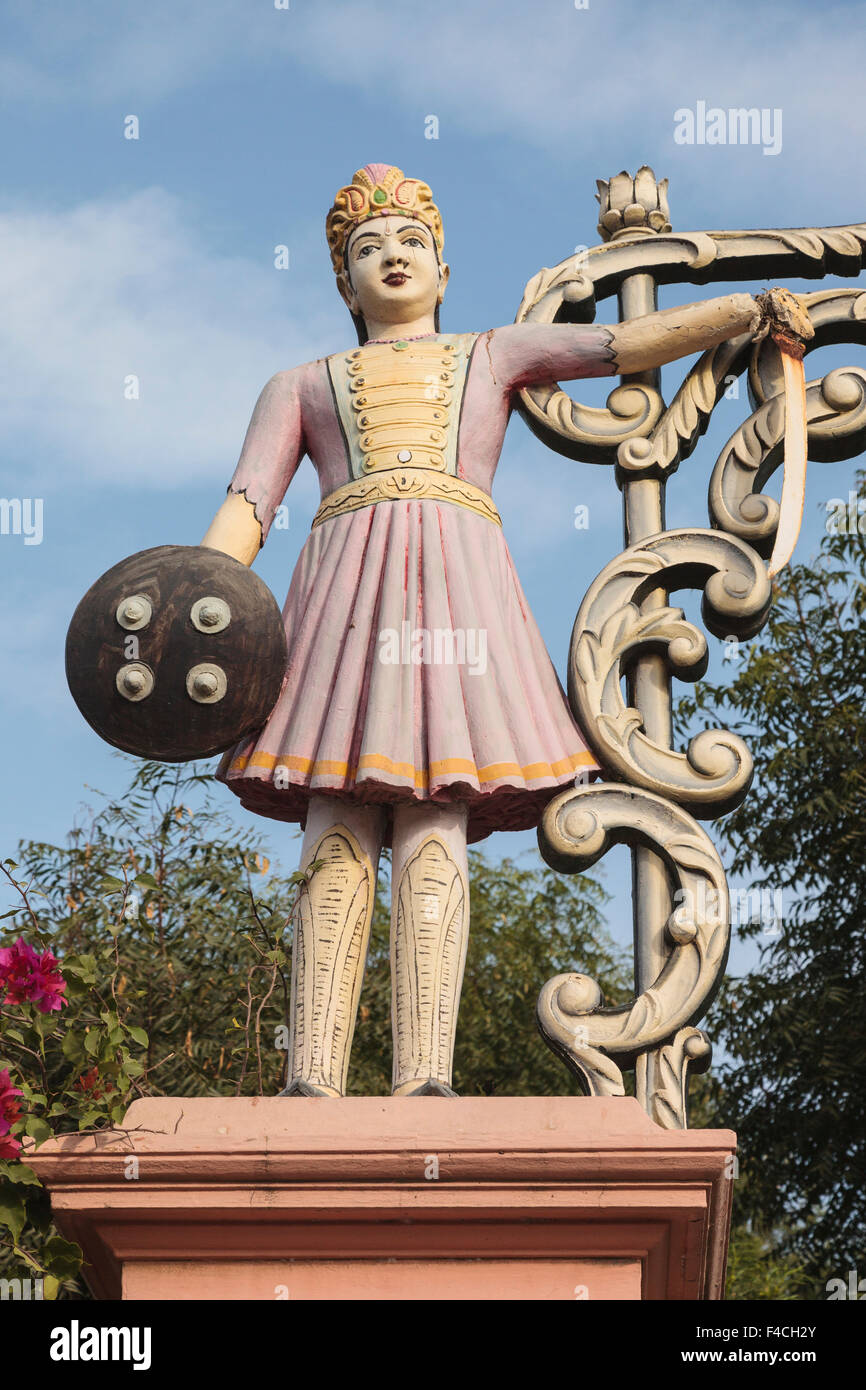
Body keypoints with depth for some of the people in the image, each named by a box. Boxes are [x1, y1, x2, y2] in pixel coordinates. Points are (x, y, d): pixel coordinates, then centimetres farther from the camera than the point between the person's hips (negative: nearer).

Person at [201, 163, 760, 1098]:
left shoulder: (495, 355, 30)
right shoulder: (301, 386, 28)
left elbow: (627, 343, 19)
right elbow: (247, 505, 13)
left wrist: (750, 308, 7)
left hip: (456, 581, 0)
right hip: (345, 585, 1)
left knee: (433, 835, -16)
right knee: (338, 837, -14)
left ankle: (424, 1078, -27)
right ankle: (313, 1080, -24)